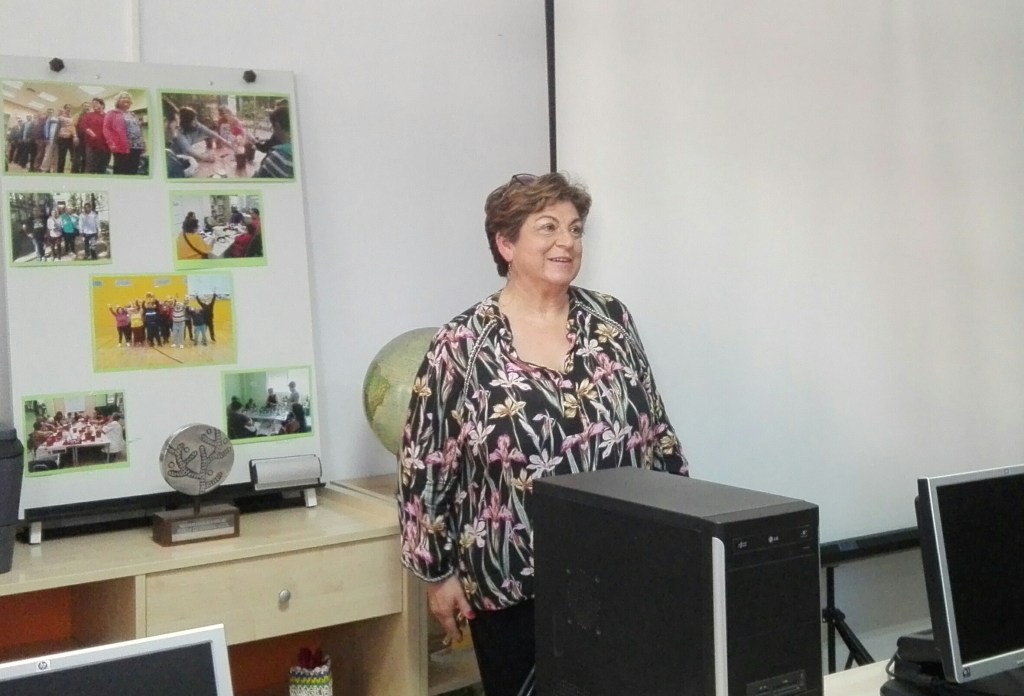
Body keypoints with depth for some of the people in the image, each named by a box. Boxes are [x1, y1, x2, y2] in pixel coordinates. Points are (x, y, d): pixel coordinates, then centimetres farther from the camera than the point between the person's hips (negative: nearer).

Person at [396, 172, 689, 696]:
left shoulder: (611, 320, 3)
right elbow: (426, 467, -4)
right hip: (512, 588, -3)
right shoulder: (462, 346, -8)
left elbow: (655, 432, 10)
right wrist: (438, 573, -2)